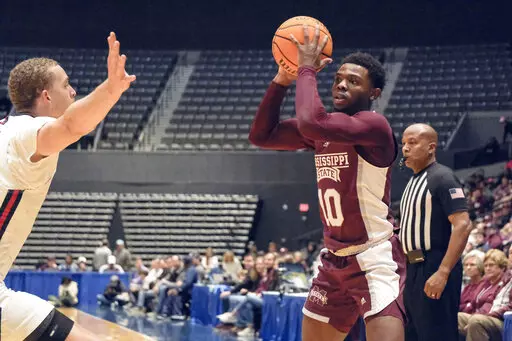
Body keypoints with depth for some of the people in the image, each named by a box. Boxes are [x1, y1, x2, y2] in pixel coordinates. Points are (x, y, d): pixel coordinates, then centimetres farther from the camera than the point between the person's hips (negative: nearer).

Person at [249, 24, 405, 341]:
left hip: (376, 260, -9)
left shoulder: (374, 125, -17)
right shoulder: (323, 130, 8)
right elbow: (261, 135, 11)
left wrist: (307, 70, -17)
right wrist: (283, 79, 1)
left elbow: (311, 122, -32)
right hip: (335, 262, 9)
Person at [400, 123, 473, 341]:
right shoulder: (414, 181, 17)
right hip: (415, 270, 10)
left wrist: (443, 273, -26)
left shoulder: (441, 178, -11)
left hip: (435, 269, -10)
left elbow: (463, 225, -20)